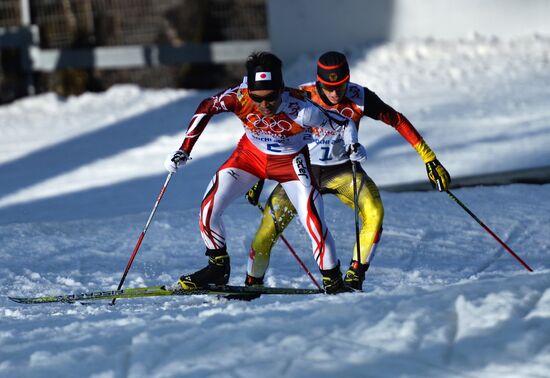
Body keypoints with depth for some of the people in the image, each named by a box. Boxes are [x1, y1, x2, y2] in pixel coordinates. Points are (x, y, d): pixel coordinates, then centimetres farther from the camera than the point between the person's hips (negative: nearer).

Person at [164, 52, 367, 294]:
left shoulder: (300, 110, -35)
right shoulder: (240, 98, -32)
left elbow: (344, 123, -18)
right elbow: (206, 108, -14)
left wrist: (353, 145, -33)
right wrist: (184, 151, -17)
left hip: (291, 162, -3)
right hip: (251, 154, 3)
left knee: (313, 221, -18)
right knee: (209, 209, -6)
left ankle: (334, 281, 0)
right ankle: (218, 268, 18)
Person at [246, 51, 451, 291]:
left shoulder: (359, 98, -19)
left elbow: (398, 121, -7)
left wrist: (429, 159, -9)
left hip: (343, 170, 1)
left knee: (374, 214, -26)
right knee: (269, 228, -12)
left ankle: (354, 277, -13)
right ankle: (253, 284, 11)